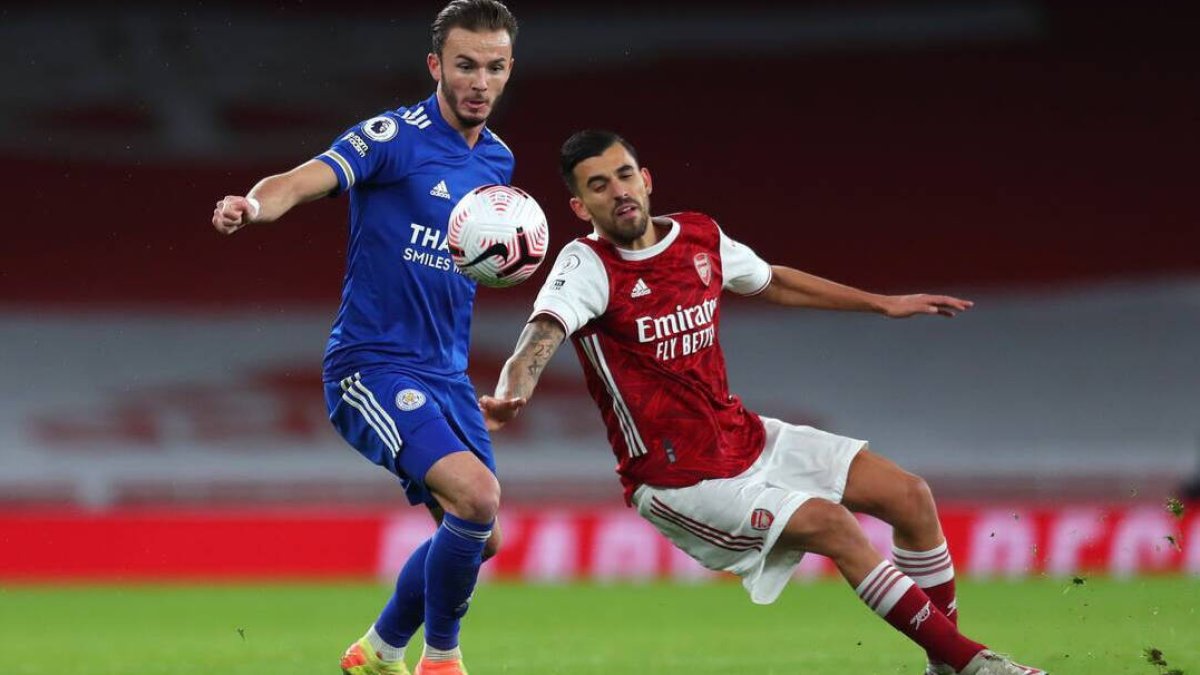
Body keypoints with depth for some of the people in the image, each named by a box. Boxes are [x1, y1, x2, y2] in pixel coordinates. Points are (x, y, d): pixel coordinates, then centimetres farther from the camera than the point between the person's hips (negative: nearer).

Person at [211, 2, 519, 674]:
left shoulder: (498, 160, 11)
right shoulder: (396, 136, -12)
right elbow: (303, 182, -29)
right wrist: (254, 205, -48)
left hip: (445, 372, 8)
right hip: (372, 363, -8)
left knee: (479, 537, 11)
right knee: (477, 494, -26)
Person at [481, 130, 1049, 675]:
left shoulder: (700, 236, 2)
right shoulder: (587, 266, -17)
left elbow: (773, 282, 22)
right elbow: (542, 334, -36)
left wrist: (883, 303, 27)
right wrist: (509, 397, -58)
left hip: (745, 440, 7)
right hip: (677, 483, -7)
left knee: (910, 496, 0)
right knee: (832, 524, -22)